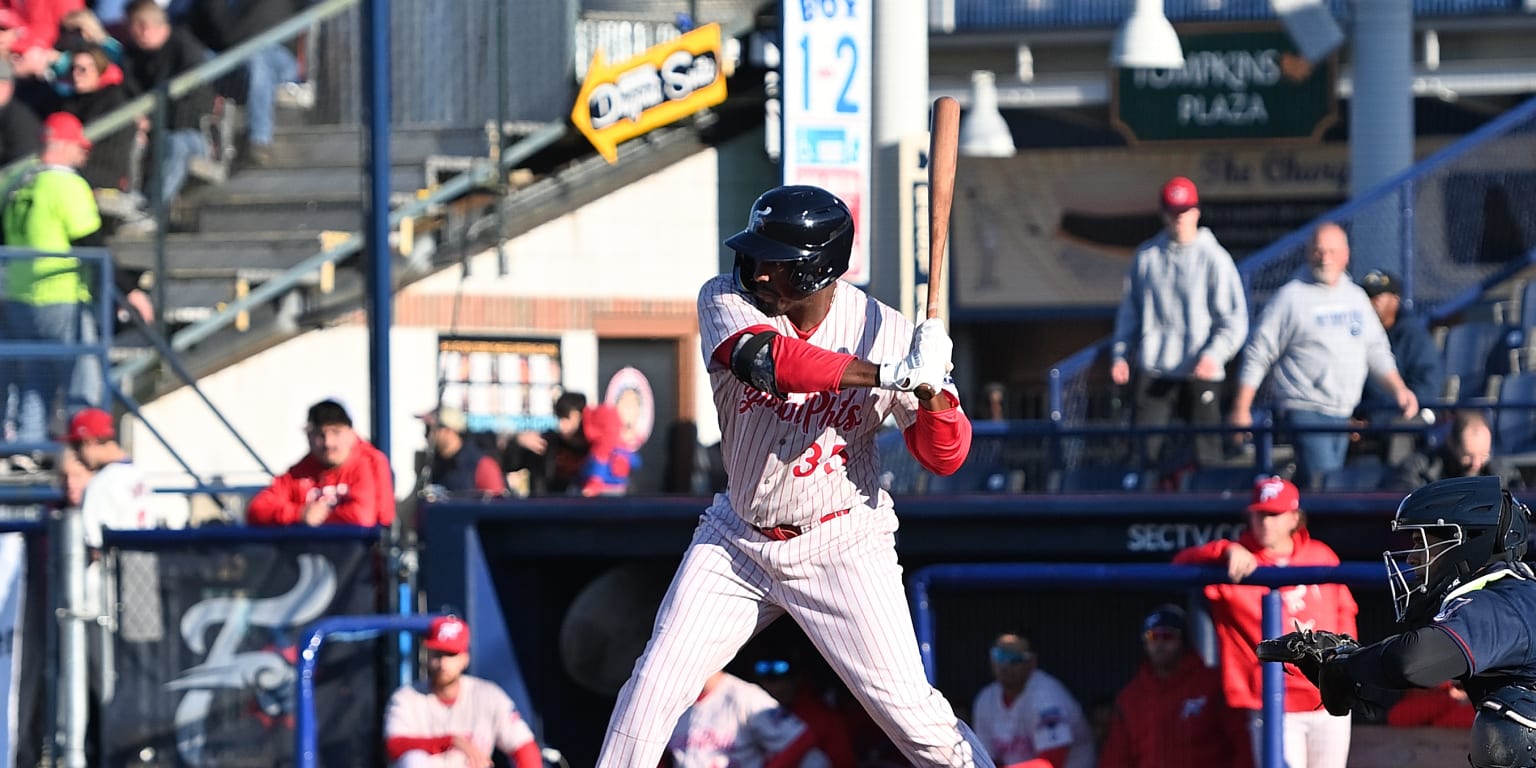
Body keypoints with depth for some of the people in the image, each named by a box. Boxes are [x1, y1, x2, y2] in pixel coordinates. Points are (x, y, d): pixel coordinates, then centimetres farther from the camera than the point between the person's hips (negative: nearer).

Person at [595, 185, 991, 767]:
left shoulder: (887, 333, -15)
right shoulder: (726, 301, -13)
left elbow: (945, 457, -12)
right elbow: (765, 360, -36)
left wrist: (931, 386, -34)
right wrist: (890, 374, -42)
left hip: (841, 550, -2)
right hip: (739, 541, 2)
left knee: (911, 713, -6)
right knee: (655, 684, -3)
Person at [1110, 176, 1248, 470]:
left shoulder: (1214, 258, -1)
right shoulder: (1147, 256, 11)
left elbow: (1235, 319, -3)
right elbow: (1130, 310, 19)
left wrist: (1213, 355, -18)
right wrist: (1120, 354, 8)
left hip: (1200, 373, -3)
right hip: (1153, 370, 3)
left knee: (1206, 454, -3)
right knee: (1145, 446, -6)